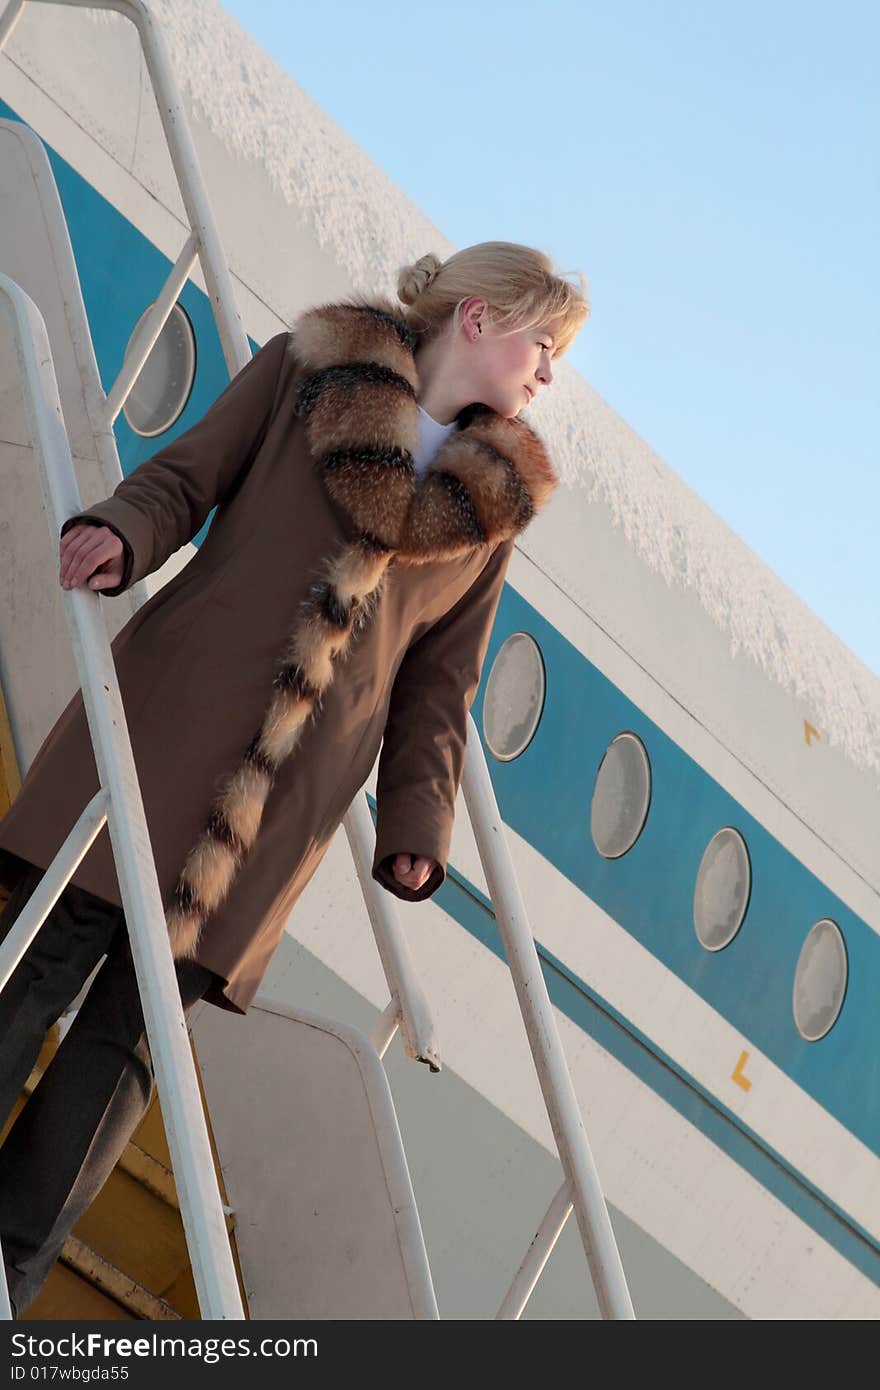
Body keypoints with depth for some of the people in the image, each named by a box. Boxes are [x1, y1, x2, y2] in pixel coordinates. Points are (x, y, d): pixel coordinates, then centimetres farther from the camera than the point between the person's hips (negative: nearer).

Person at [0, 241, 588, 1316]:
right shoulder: (307, 370, 11)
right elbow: (186, 475, 7)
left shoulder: (492, 513, 18)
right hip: (169, 709, -2)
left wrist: (415, 828, 4)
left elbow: (436, 687, 17)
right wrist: (122, 534, -15)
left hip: (289, 800, 2)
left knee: (132, 1030, -3)